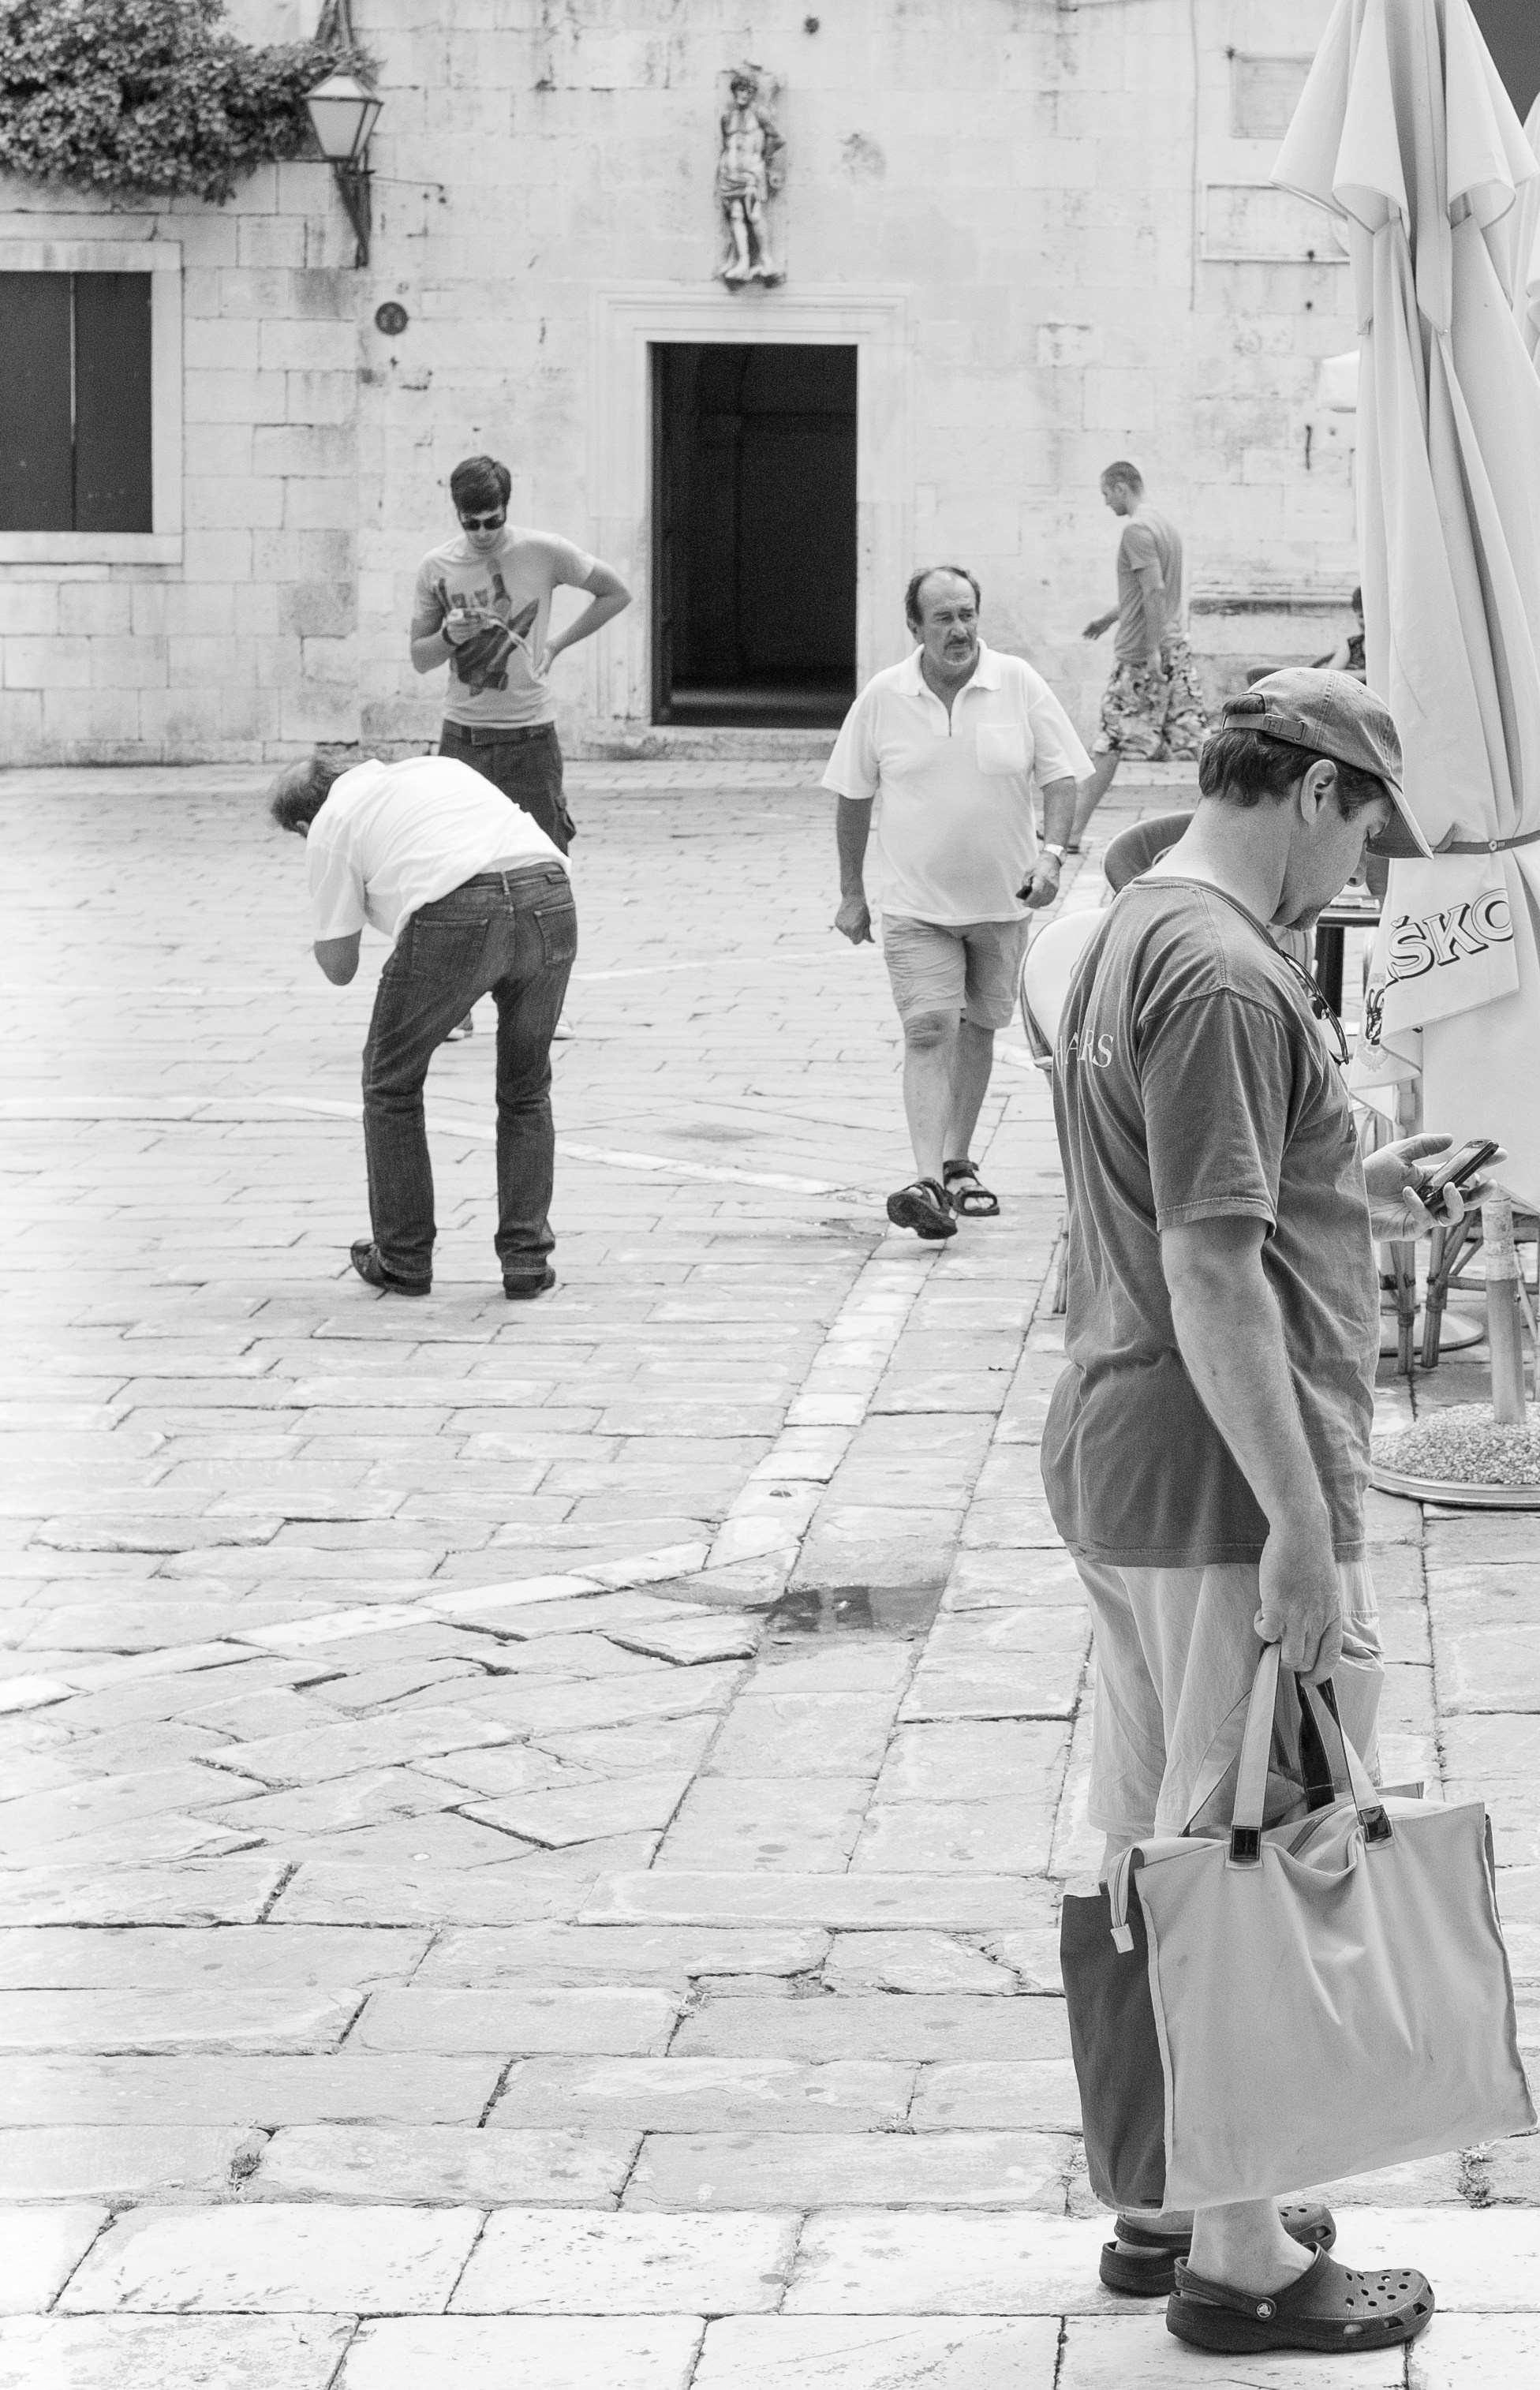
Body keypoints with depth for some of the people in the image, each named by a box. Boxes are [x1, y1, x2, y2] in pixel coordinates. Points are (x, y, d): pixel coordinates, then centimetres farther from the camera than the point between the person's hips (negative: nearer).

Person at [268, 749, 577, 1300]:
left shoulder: (331, 824, 19)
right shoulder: (438, 766, 34)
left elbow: (337, 968, 18)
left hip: (455, 918, -4)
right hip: (549, 899, 4)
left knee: (392, 1086, 18)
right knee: (526, 1089, 22)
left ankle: (403, 1260, 23)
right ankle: (526, 1259, 19)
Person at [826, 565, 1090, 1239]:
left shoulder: (1019, 685, -4)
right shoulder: (882, 698, -3)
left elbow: (1060, 777, -1)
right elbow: (852, 798, 6)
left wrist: (1051, 853, -18)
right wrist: (851, 894, 8)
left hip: (1002, 898, 2)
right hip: (915, 902, -2)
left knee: (977, 1028, 12)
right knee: (929, 1030, -13)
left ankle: (956, 1165, 27)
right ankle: (928, 1182, -21)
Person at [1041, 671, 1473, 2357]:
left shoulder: (1132, 937, 13)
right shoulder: (1222, 976, -19)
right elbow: (1213, 1272, -23)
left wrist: (1343, 1189, 18)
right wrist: (1300, 1526, -22)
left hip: (1113, 1463, 10)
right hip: (1223, 1479, -10)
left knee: (1153, 1856, 17)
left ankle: (1157, 2200, 28)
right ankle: (1235, 2252, 7)